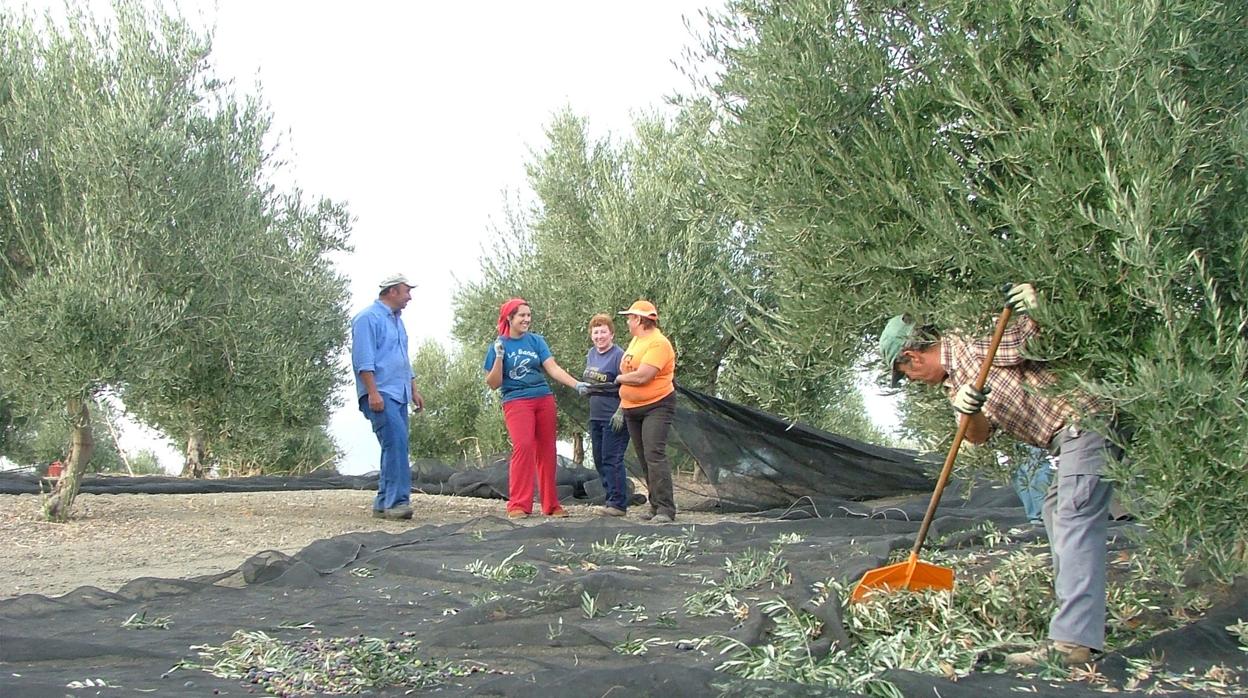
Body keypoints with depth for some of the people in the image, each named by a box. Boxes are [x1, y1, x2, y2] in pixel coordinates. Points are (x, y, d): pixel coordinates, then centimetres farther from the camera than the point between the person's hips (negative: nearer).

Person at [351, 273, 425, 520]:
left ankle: (384, 504, 10)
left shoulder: (397, 321, 22)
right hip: (380, 395, -9)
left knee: (395, 447, 6)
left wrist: (414, 390, 24)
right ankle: (397, 501, -19)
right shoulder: (368, 318, -7)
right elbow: (364, 360, -15)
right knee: (396, 442, -18)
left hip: (399, 395, 9)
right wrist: (373, 393, -21)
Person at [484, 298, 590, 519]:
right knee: (523, 446, -20)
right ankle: (518, 505, -15)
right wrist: (499, 357, -13)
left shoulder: (536, 341, 7)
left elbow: (553, 368, -1)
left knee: (546, 451, 5)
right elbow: (493, 383, 0)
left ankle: (551, 505, 14)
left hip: (544, 399, 3)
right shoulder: (499, 346, 2)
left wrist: (577, 384, -15)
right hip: (516, 402, -3)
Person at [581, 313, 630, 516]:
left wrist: (621, 413, -20)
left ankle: (618, 503, -3)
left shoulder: (618, 355, -12)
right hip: (596, 415, 9)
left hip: (613, 417, -9)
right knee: (599, 459, 11)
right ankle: (612, 498, 19)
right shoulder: (591, 354, 12)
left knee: (612, 459, -8)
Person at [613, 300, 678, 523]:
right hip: (633, 409, 9)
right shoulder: (635, 340, 12)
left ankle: (665, 509, -18)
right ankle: (656, 505, 17)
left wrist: (619, 378, -8)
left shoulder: (658, 343, -17)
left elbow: (641, 376, -25)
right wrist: (622, 404, 18)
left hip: (657, 406, -9)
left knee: (655, 455, -17)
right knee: (644, 459, 10)